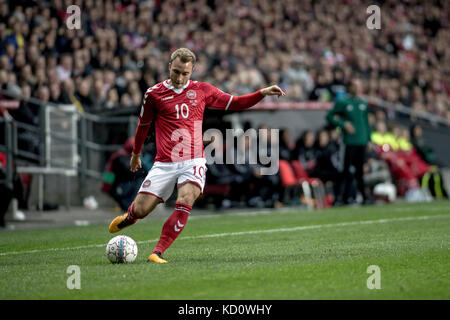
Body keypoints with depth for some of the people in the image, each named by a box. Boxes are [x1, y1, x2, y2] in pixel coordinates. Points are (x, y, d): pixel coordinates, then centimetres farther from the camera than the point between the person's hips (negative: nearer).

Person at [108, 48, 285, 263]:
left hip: (193, 162, 0)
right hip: (165, 163, 0)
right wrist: (136, 153, 30)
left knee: (185, 203, -25)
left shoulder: (202, 90, 8)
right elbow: (143, 124, 19)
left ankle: (158, 253, -20)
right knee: (141, 209, -4)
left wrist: (262, 93, 5)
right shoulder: (154, 94, 3)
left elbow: (235, 103, 17)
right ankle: (130, 216, 35)